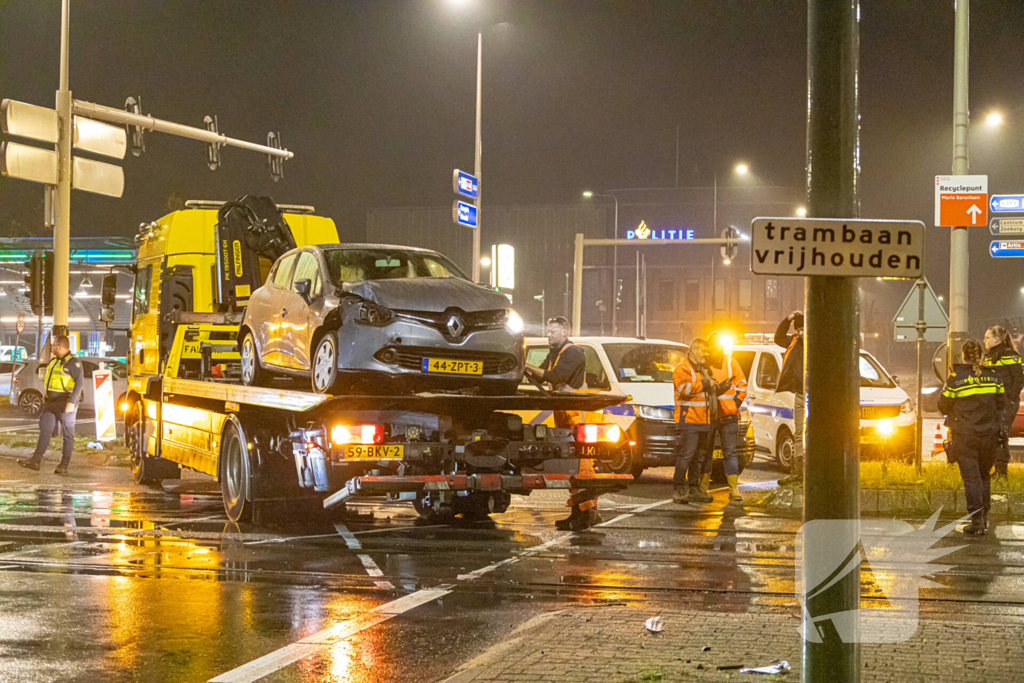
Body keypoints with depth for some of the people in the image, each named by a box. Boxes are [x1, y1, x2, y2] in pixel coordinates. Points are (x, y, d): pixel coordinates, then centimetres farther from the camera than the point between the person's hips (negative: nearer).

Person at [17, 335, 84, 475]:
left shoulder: (73, 362, -11)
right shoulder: (53, 361, 13)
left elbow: (80, 384, -17)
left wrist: (72, 402, -24)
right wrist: (46, 397, 18)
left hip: (66, 404, -8)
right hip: (51, 403, 8)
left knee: (68, 434, 0)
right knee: (45, 430, 1)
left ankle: (64, 465, 2)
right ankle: (35, 460, -2)